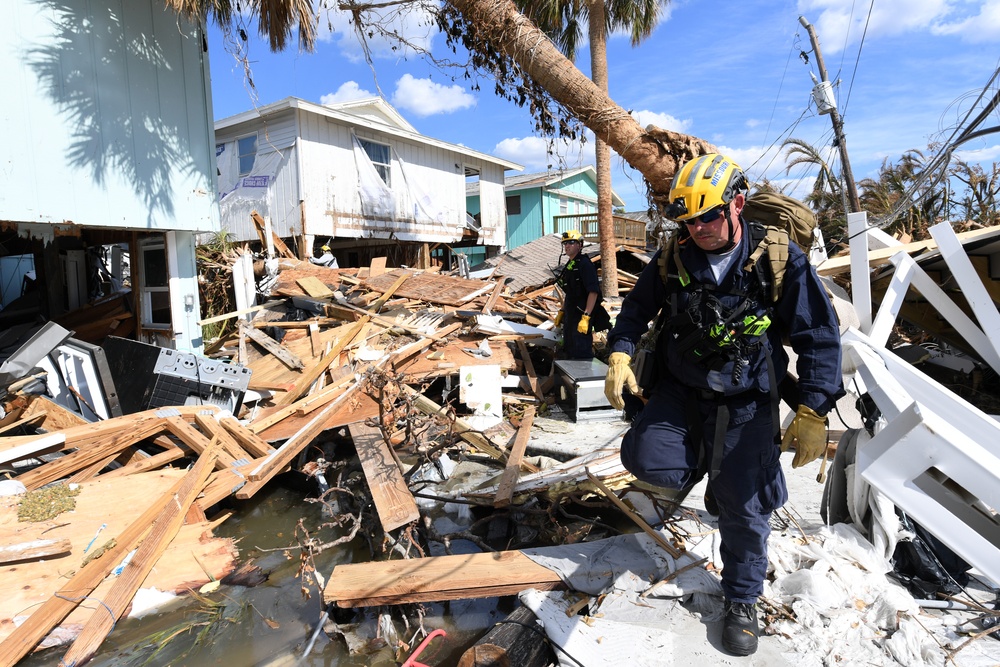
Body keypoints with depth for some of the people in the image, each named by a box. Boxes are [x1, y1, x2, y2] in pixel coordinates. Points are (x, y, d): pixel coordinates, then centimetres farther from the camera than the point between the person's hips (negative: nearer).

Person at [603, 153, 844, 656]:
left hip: (745, 402, -2)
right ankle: (704, 463, 18)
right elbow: (637, 308, 9)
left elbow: (818, 336, -9)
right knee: (646, 460, -19)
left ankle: (742, 599, 31)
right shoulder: (672, 261, -5)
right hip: (678, 389, 2)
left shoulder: (779, 260, -13)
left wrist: (813, 411, -15)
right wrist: (620, 354, -8)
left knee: (742, 507, 3)